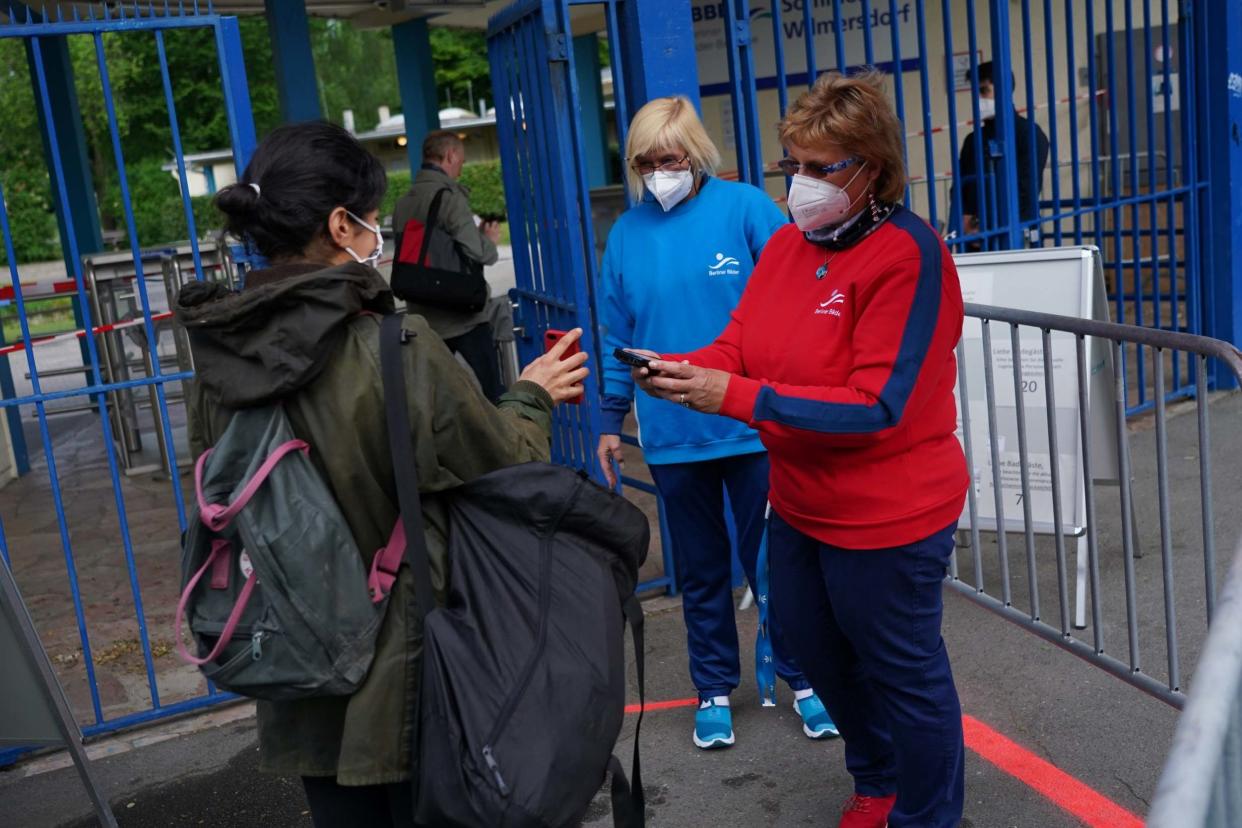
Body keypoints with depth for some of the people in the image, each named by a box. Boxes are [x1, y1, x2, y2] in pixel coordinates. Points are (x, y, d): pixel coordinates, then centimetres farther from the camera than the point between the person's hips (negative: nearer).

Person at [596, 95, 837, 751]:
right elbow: (618, 335, 10)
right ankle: (714, 690, 31)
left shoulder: (745, 208, -6)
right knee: (700, 570, 15)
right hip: (672, 434, 3)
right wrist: (611, 422, 12)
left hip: (754, 425, -3)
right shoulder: (627, 234, 4)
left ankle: (803, 679, 28)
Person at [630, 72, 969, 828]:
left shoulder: (908, 255, -22)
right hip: (800, 506, 9)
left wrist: (731, 397, -32)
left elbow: (874, 405, -28)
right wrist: (680, 371, -23)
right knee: (818, 650, 24)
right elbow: (737, 349, 0)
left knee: (904, 672, 11)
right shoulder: (787, 245, 3)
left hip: (888, 517, -8)